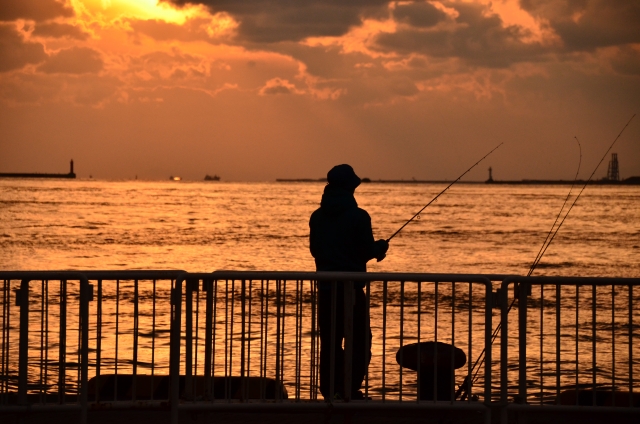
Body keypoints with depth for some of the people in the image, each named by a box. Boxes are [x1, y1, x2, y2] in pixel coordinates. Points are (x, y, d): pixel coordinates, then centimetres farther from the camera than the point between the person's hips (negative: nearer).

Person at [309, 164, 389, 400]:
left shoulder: (317, 217, 5)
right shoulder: (358, 216, -11)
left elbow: (314, 249, 13)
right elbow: (367, 252, -10)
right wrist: (381, 247, 12)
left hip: (326, 287, 5)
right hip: (351, 286, -5)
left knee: (330, 340, 9)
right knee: (360, 341, 3)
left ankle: (331, 390, 8)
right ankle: (350, 390, -4)